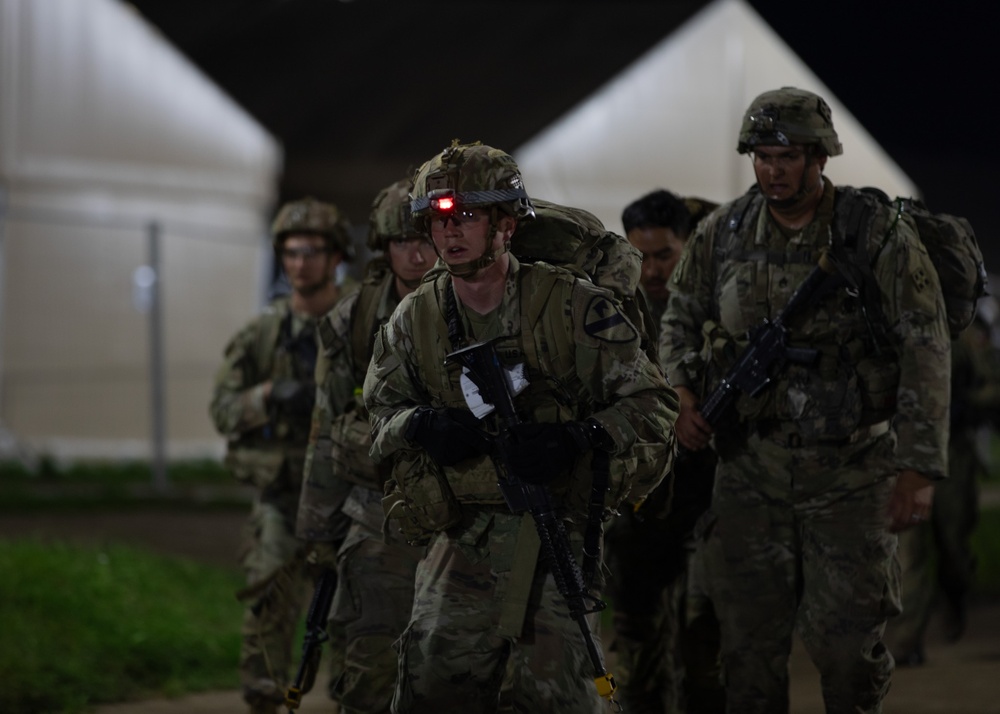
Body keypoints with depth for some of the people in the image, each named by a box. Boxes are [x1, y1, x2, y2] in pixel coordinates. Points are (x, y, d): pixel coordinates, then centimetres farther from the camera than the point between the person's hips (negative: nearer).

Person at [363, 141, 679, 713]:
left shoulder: (573, 306, -7)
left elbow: (652, 403, -5)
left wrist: (577, 440, -23)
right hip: (461, 532, 4)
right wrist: (418, 427, -8)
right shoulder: (415, 319, 6)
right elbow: (379, 413, 16)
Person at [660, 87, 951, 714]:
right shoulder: (722, 234, 4)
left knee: (848, 641, -3)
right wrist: (685, 396, 1)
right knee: (750, 642, 7)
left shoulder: (881, 235, -7)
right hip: (750, 468, 3)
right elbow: (681, 319, 20)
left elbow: (926, 355, -8)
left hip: (851, 472, -3)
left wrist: (919, 470, -14)